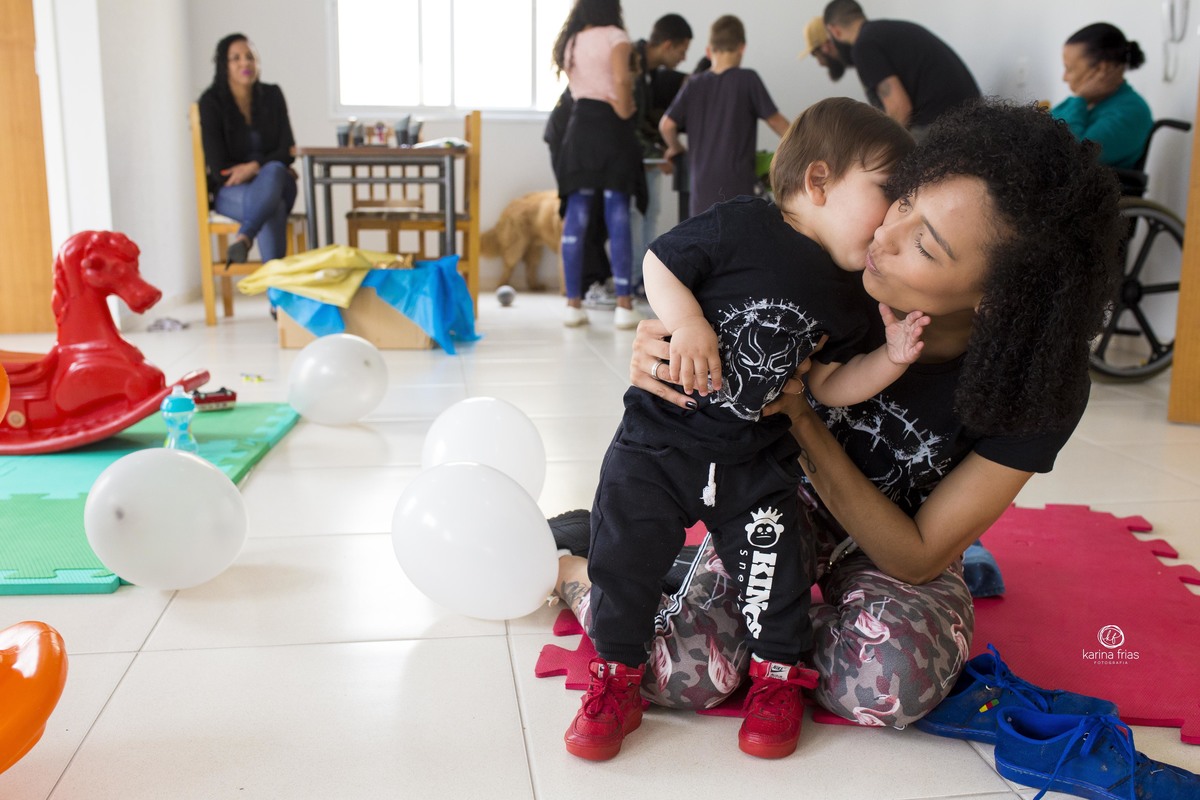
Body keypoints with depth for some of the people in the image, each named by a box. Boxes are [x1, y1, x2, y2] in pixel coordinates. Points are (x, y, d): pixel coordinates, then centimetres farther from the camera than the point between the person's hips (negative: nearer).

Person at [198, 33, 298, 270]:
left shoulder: (272, 95, 6)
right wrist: (267, 169, -11)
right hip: (231, 192, -3)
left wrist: (255, 166, -19)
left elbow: (288, 151, 0)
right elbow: (219, 168, -9)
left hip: (277, 182, 3)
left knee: (274, 171, -37)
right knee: (273, 206, -39)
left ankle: (243, 239, -50)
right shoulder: (211, 102, -5)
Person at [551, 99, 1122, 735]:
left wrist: (802, 419, -32)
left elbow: (915, 558, -21)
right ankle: (576, 571, 7)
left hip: (900, 551, 0)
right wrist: (658, 354, -31)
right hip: (789, 499, 0)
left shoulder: (1041, 390, -27)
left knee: (892, 679, -34)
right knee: (683, 670, -25)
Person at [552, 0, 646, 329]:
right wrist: (625, 111, -4)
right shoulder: (615, 37, -3)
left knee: (576, 219, 4)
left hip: (579, 126, 5)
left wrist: (617, 107, 9)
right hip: (610, 127, -5)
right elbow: (622, 81, -18)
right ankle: (623, 305, -4)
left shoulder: (569, 42, 14)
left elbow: (574, 84, 7)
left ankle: (573, 304, 5)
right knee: (618, 219, -3)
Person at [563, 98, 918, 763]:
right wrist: (688, 323, -26)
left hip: (757, 462, 4)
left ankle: (778, 678, 29)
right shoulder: (741, 226, -13)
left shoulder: (841, 296, 5)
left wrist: (889, 358, -5)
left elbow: (828, 383, 10)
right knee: (625, 556, 1)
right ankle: (614, 680, 22)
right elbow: (659, 264, -11)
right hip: (661, 437, -4)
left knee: (773, 569, 3)